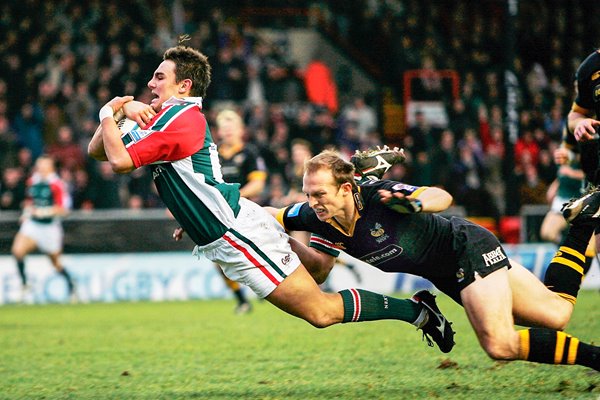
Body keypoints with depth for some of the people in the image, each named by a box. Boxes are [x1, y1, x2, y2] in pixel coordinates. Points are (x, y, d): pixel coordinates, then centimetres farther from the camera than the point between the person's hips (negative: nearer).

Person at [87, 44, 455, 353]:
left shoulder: (182, 119, -14)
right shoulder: (161, 118, 14)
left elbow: (120, 160, -23)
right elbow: (96, 151, 15)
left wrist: (108, 114, -7)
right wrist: (122, 107, -1)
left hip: (238, 233, -10)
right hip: (224, 239, 10)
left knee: (321, 312, -9)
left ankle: (416, 310, -1)